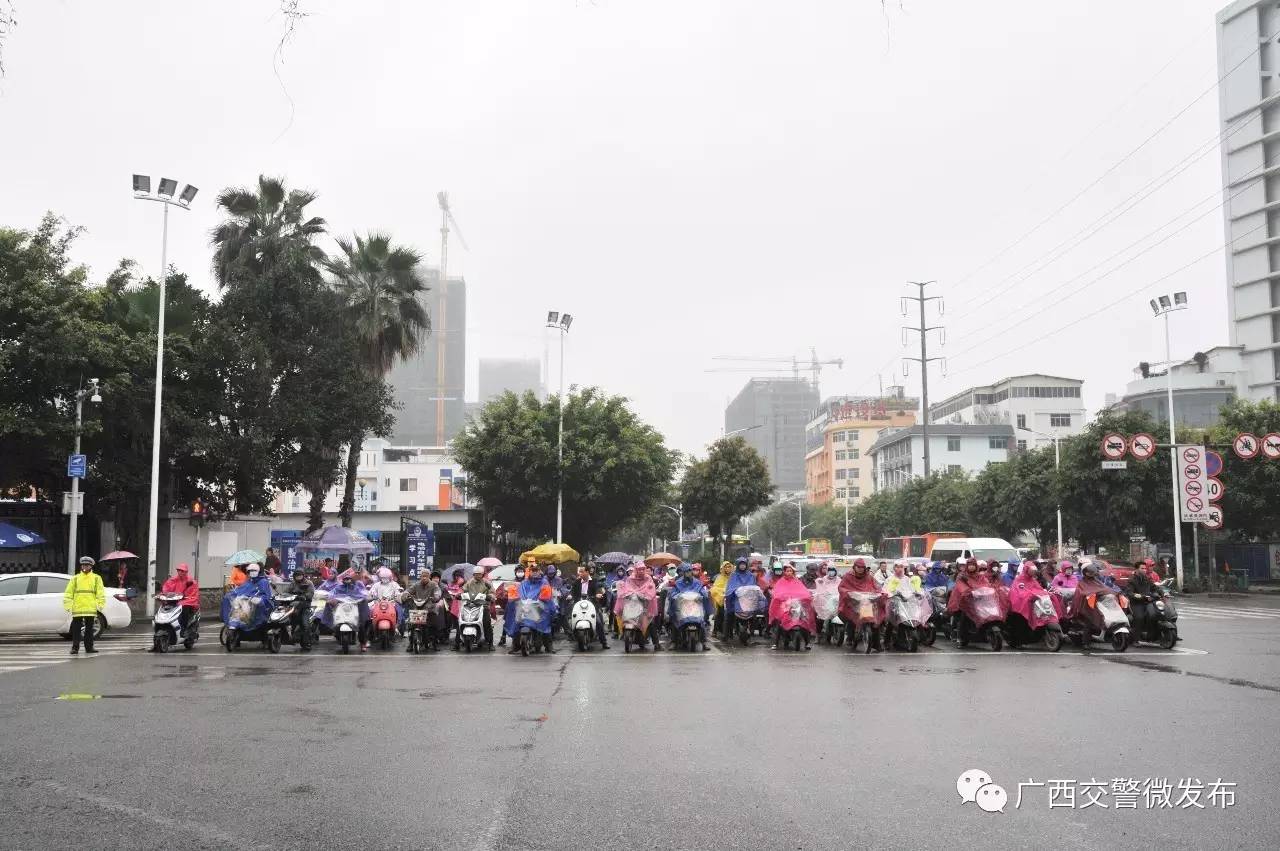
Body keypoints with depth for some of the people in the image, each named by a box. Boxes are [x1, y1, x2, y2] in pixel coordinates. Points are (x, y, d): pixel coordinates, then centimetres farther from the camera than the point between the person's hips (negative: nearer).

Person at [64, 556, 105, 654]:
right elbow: (68, 593, 6)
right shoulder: (75, 578, 9)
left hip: (90, 609, 0)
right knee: (76, 629, -1)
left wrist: (100, 604, -8)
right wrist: (68, 604, -4)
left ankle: (89, 647, 13)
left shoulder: (96, 578, 8)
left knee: (89, 629, 7)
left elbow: (100, 593, 3)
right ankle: (75, 647, 3)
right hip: (77, 609, 0)